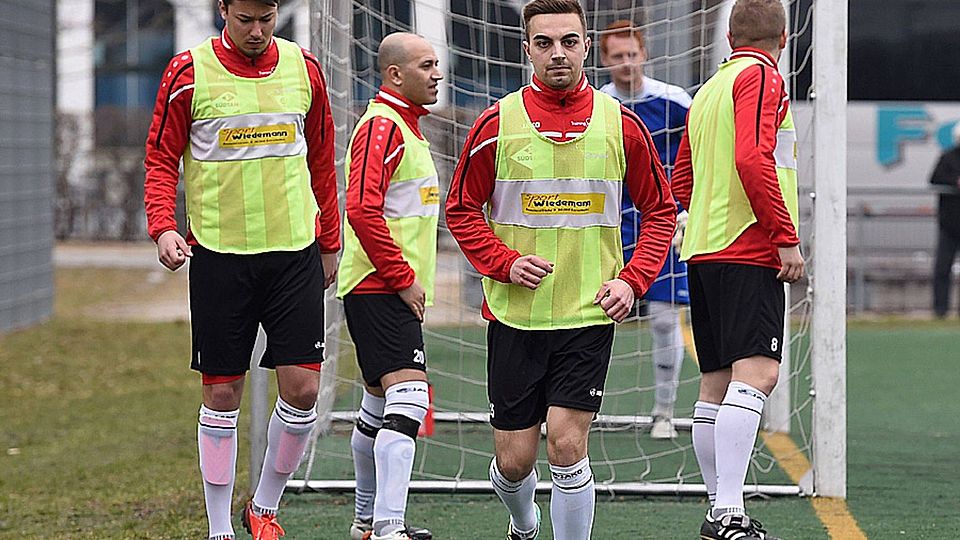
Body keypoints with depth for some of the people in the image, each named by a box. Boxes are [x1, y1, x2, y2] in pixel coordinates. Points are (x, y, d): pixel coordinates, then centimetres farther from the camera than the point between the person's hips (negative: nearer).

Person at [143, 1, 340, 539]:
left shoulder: (304, 68, 6)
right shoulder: (189, 72, -3)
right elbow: (161, 158, 2)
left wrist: (330, 243, 15)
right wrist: (163, 227, -13)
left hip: (295, 251, 2)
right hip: (219, 253, -2)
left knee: (303, 388, -4)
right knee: (222, 394, 2)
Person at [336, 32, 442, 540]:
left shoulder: (405, 125, 20)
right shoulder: (382, 126, -14)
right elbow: (362, 210, -24)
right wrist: (403, 278, -20)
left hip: (392, 289, 11)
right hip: (380, 289, -11)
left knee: (379, 406, 18)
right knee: (408, 398, -20)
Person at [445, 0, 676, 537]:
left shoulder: (621, 124, 1)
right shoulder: (498, 122, -1)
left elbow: (660, 210, 9)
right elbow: (462, 210, 6)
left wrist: (632, 281, -4)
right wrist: (506, 263, -10)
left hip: (589, 313, -1)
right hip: (514, 314, 1)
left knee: (567, 444, -13)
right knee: (514, 458, 6)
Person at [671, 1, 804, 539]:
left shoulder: (708, 91, 20)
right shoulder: (762, 77, -5)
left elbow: (682, 185, 24)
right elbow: (752, 160, -19)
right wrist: (787, 237, -16)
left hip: (703, 251, 9)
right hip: (749, 252, -9)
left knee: (717, 385, 11)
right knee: (756, 374, -17)